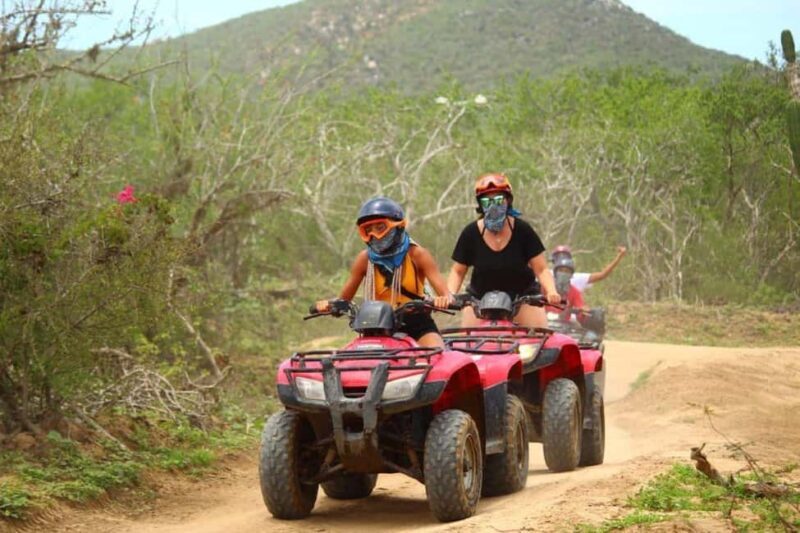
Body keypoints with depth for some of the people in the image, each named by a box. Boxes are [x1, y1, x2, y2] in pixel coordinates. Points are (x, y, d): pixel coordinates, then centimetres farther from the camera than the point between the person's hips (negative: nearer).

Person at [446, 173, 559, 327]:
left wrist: (551, 292, -31)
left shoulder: (522, 230, -14)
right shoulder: (471, 233, -11)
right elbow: (458, 271, -3)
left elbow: (541, 269, -12)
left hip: (522, 296, -1)